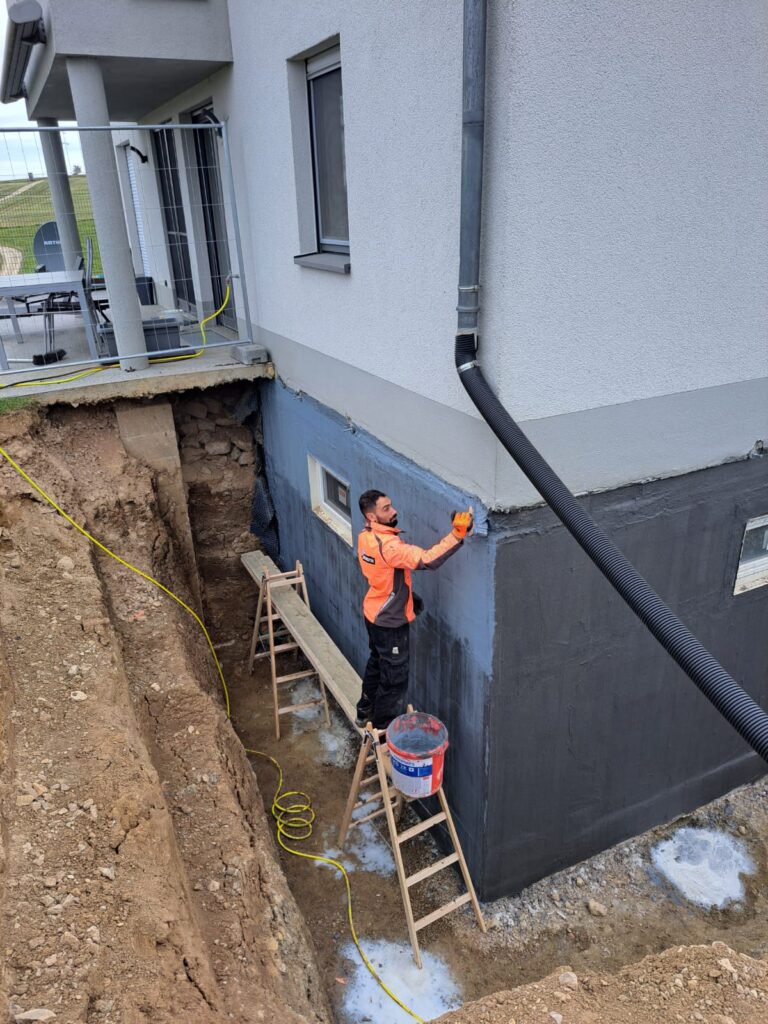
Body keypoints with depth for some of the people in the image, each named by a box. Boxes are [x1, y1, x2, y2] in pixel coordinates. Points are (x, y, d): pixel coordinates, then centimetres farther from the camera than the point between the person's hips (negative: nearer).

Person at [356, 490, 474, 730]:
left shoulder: (366, 537, -1)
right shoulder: (387, 545, -32)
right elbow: (427, 560, -42)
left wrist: (405, 595, 18)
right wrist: (457, 534, -46)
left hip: (374, 613, 9)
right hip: (389, 621, -9)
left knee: (377, 663, 27)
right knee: (394, 676, 8)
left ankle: (365, 712, 45)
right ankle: (384, 728, 23)